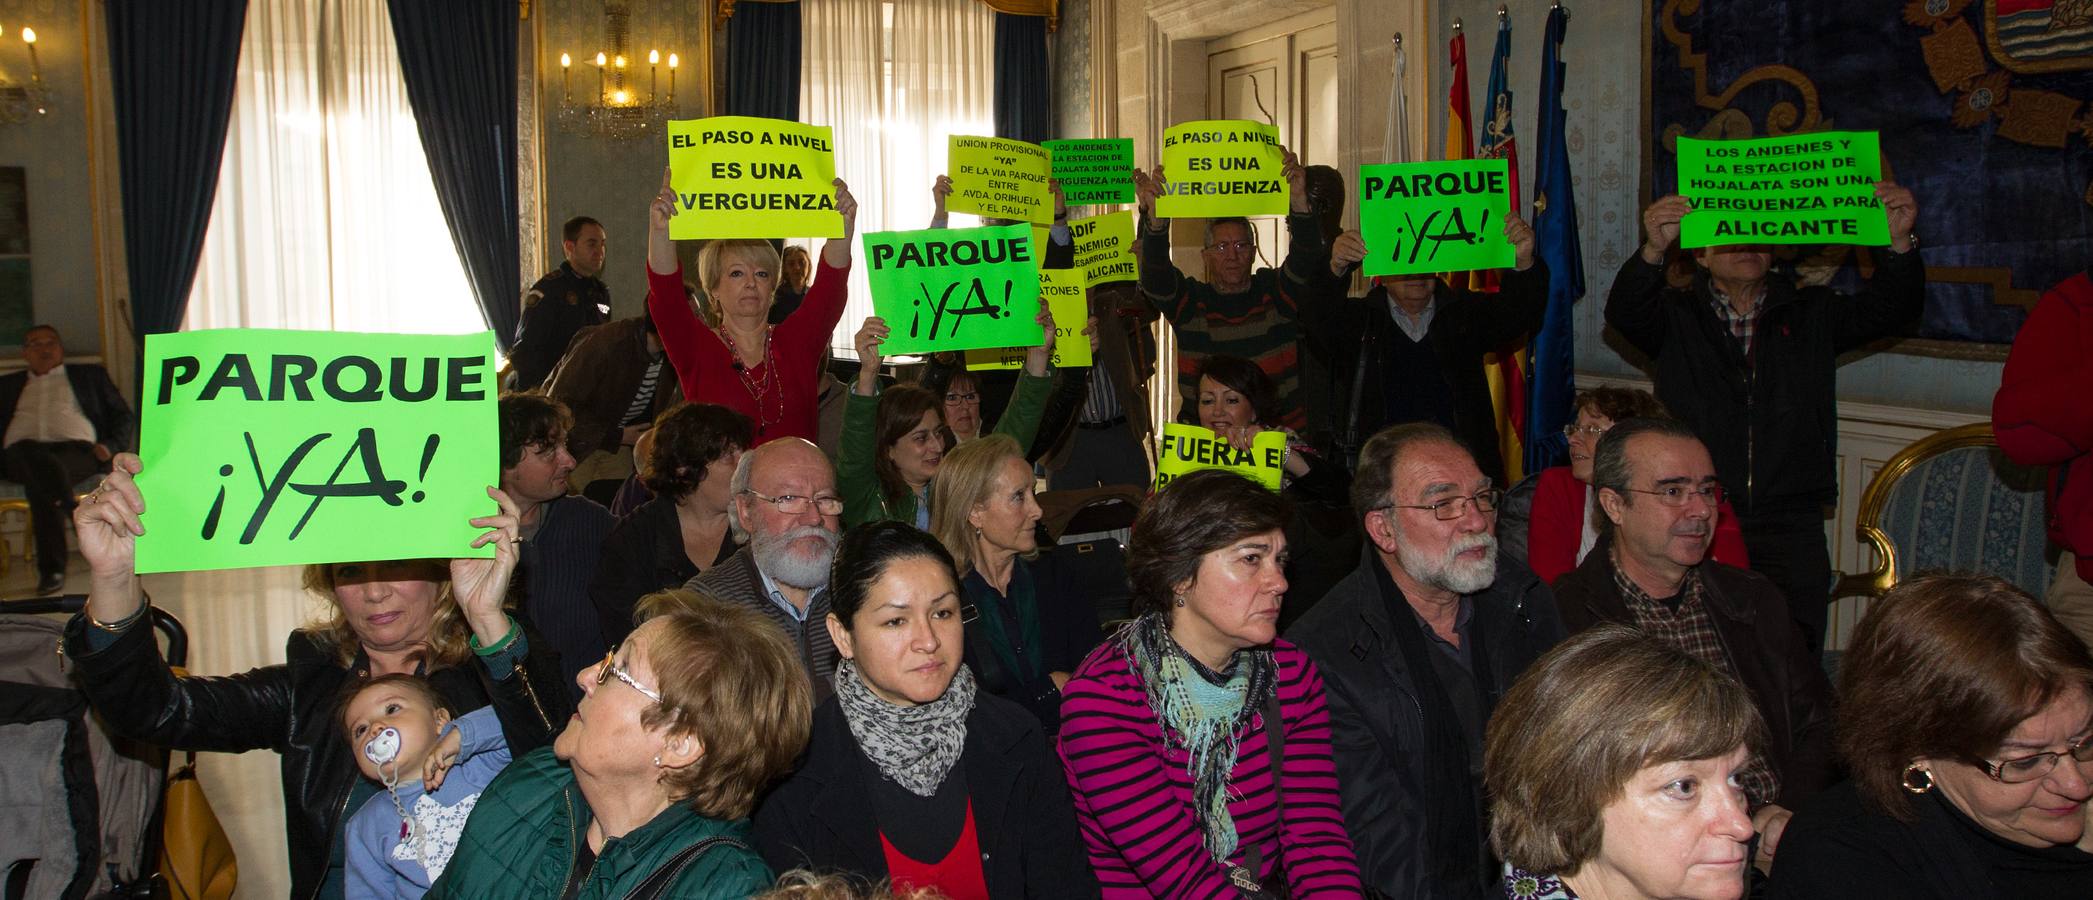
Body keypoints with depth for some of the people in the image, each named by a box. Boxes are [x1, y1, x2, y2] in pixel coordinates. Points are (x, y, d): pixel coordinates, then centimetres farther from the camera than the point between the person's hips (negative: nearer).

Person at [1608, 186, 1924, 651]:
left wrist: (1899, 241, -17)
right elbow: (1625, 312, -12)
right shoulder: (1677, 316, 8)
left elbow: (1889, 309, 2)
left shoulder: (1811, 314, 15)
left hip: (1791, 529, 2)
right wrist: (1654, 249, -32)